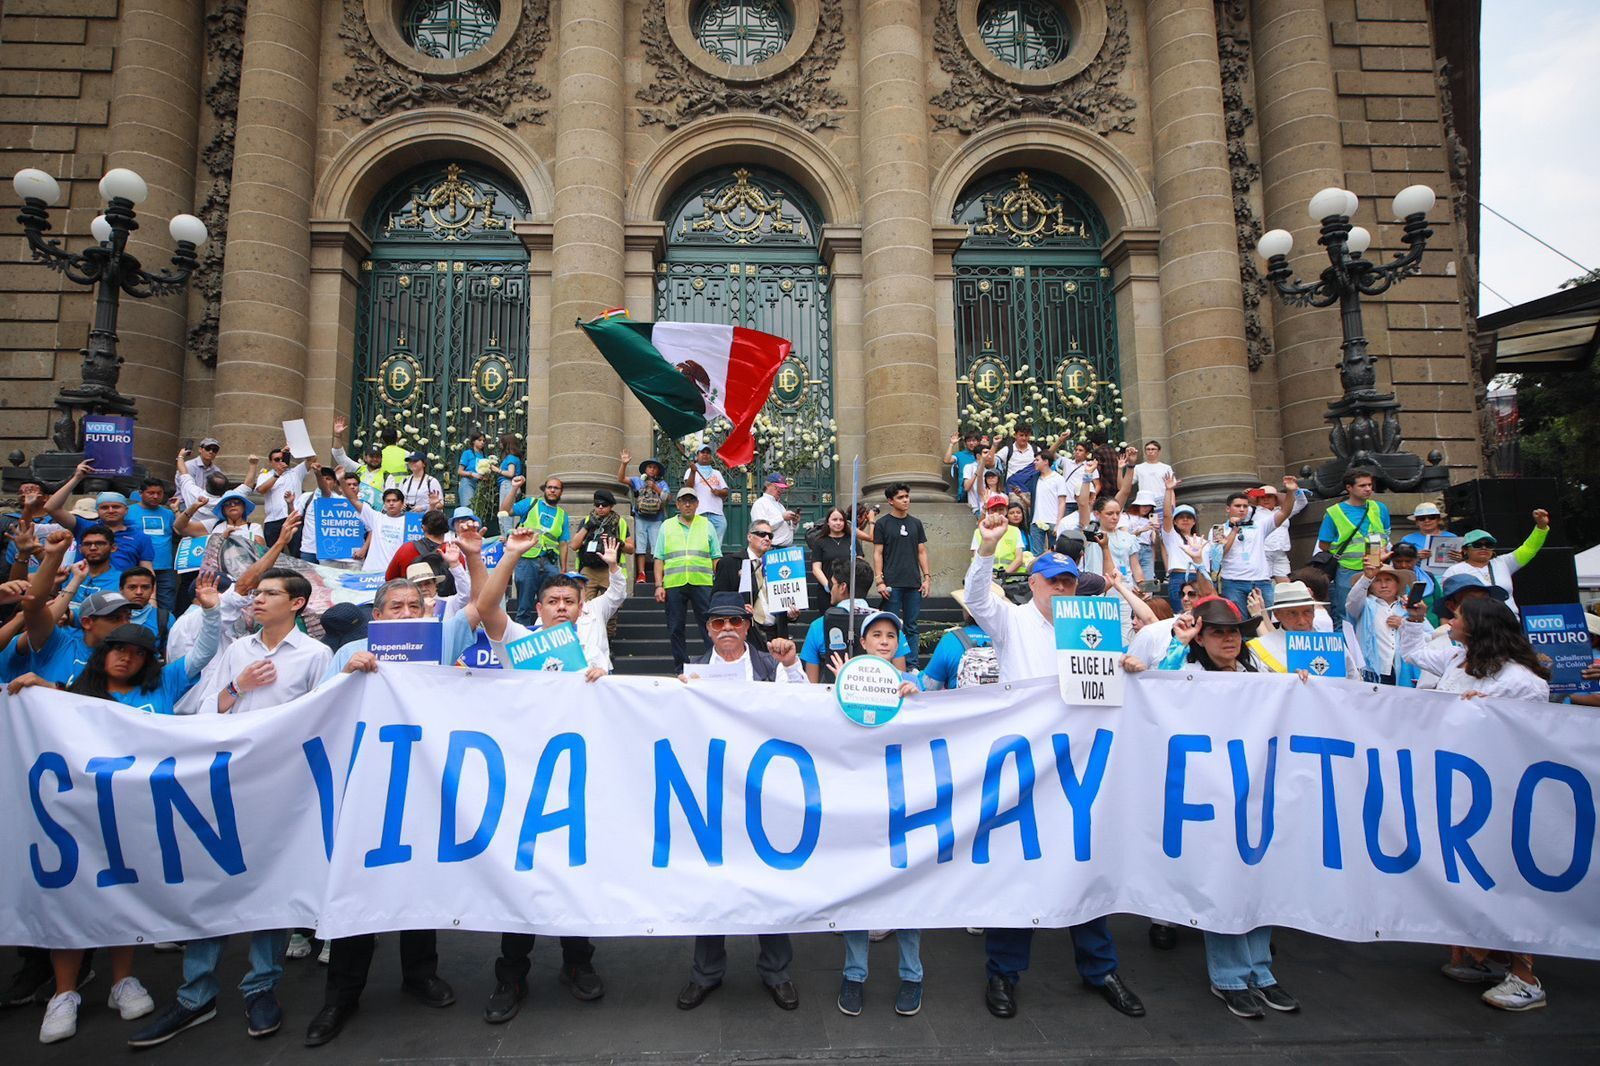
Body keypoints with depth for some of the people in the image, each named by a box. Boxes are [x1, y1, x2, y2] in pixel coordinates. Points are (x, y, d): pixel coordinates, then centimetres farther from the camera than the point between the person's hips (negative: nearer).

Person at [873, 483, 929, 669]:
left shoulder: (916, 523, 12)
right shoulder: (882, 523, 1)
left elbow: (922, 552, 13)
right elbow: (877, 553, -2)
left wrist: (927, 577, 4)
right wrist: (880, 581, -9)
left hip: (914, 584, 4)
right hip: (892, 584, -3)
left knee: (911, 627, 8)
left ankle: (912, 665, 14)